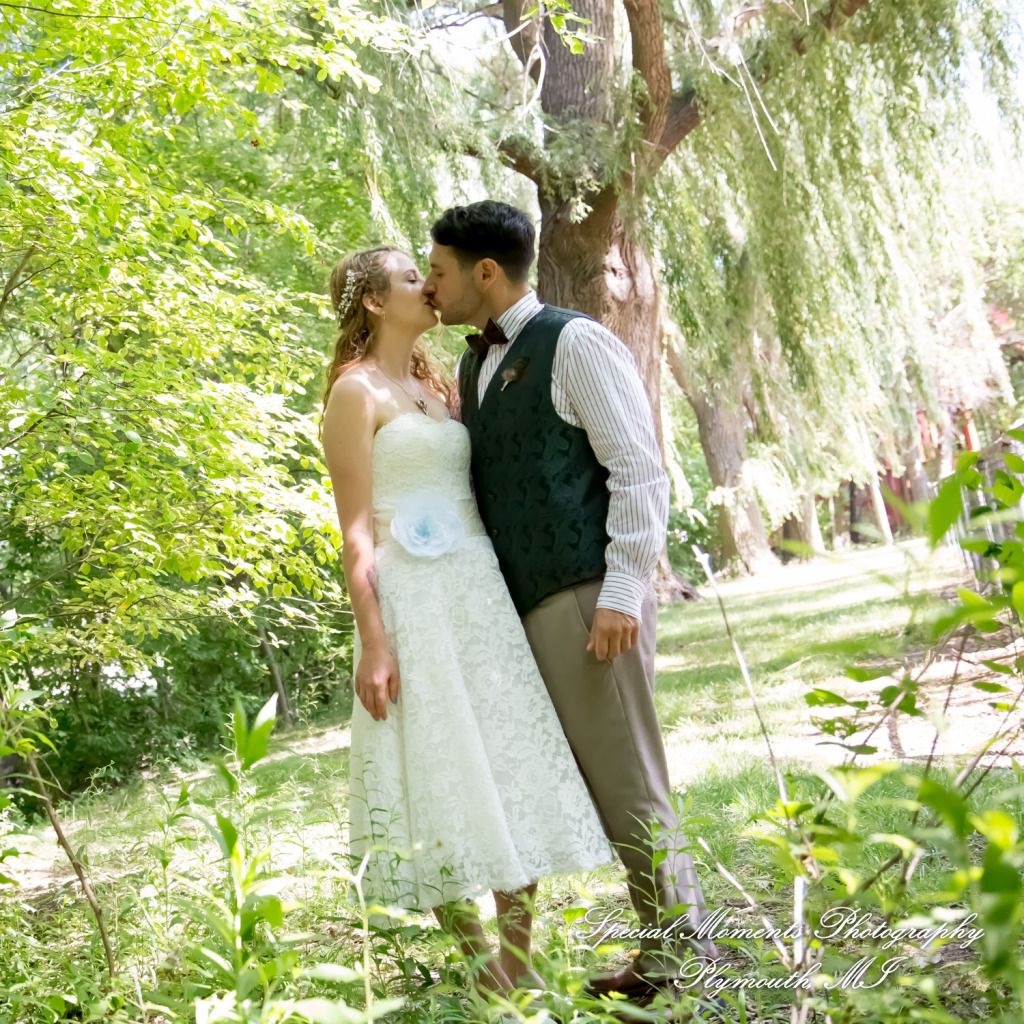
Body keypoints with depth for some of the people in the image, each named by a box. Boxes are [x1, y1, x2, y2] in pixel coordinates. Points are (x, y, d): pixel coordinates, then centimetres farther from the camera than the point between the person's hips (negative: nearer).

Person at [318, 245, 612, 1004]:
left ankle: (520, 966, 15)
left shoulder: (437, 384, 18)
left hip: (483, 592, 7)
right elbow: (356, 530, -9)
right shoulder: (356, 392, -3)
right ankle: (484, 969, 9)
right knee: (448, 777, -2)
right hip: (416, 602, -7)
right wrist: (374, 641, -16)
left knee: (519, 771, 6)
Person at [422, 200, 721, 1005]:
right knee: (580, 787, 10)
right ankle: (676, 941, 21)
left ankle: (680, 949, 10)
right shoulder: (473, 367, 18)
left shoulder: (575, 343, -5)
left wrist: (622, 594, -18)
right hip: (521, 609, 8)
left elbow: (640, 470, -11)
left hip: (585, 600, -8)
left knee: (625, 786, -4)